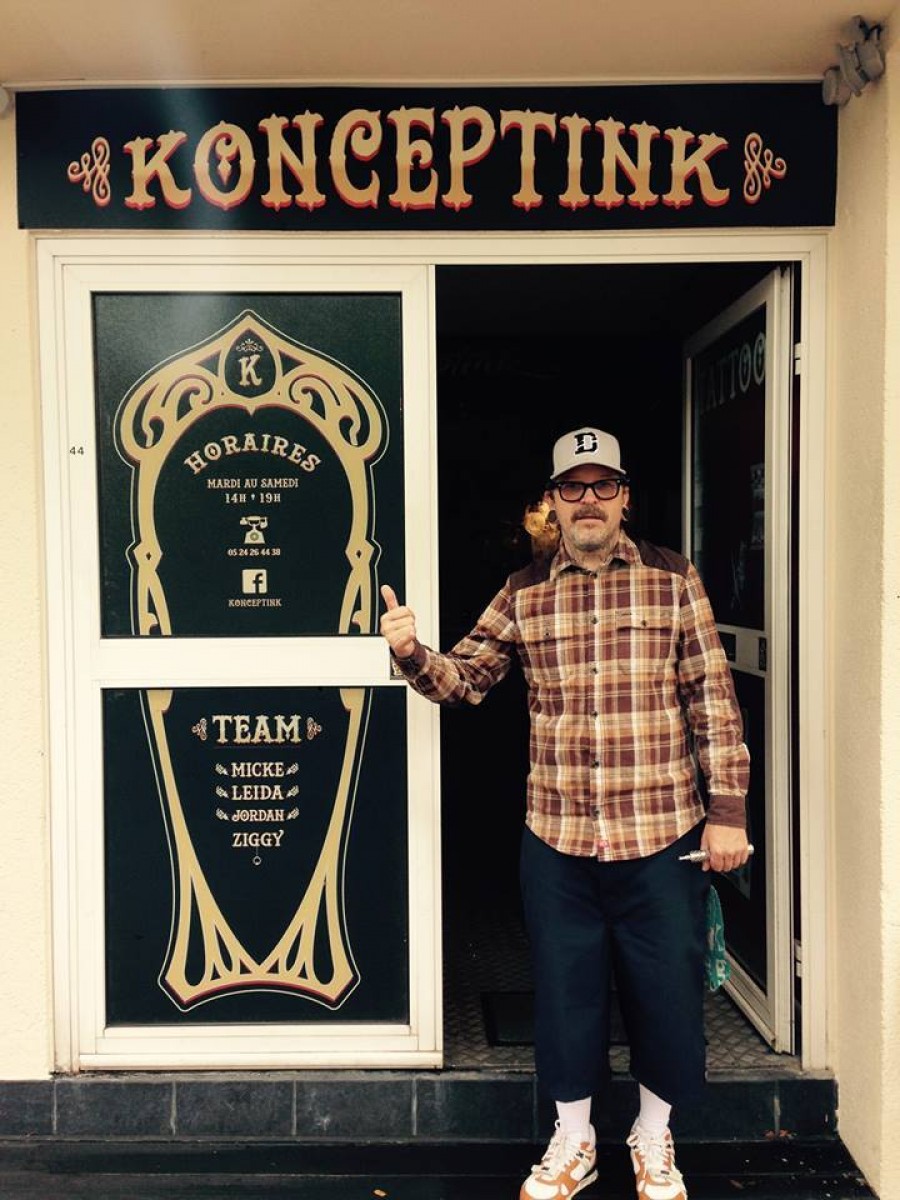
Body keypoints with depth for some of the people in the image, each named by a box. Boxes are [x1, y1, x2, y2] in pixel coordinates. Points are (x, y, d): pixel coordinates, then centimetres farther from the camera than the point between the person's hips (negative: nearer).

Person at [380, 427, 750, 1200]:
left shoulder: (673, 580, -1)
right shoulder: (523, 594, 4)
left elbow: (714, 702, -1)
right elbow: (462, 680, 4)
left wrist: (726, 811, -4)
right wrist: (411, 652, -17)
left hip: (663, 839, -1)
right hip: (557, 843, 2)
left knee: (667, 993, 12)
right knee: (566, 994, 14)